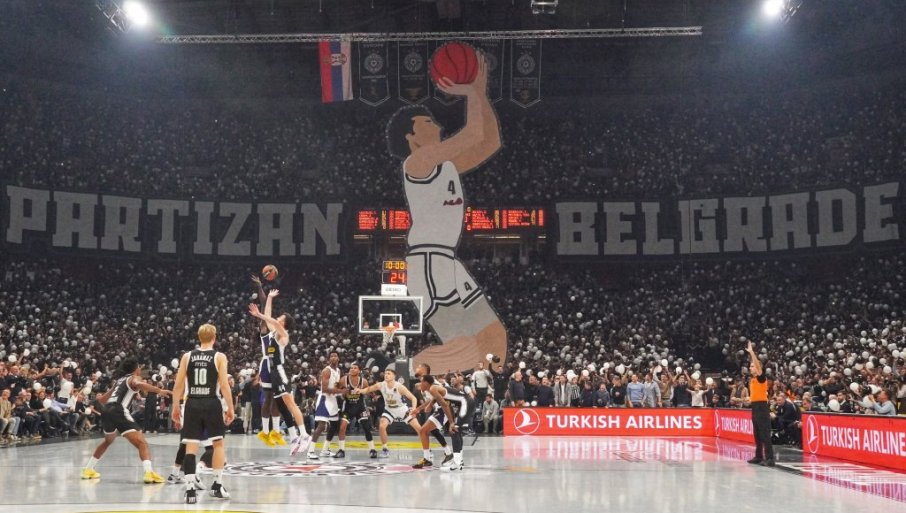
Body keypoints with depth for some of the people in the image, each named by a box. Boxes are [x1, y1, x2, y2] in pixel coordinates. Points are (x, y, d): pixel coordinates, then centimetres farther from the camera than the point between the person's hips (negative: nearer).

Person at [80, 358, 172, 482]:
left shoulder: (120, 380, 30)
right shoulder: (134, 378, 10)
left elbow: (102, 399, 38)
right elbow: (139, 384, -17)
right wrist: (159, 391, -25)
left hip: (106, 411, 8)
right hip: (118, 411, -8)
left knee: (108, 441, 35)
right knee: (142, 443, -11)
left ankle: (88, 470, 40)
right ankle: (149, 472, -32)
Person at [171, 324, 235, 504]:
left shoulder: (187, 356, 7)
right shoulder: (219, 357, -1)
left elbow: (178, 385, 6)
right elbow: (224, 385, -7)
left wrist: (175, 408, 15)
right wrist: (230, 408, 0)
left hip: (192, 404, 2)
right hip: (211, 403, -2)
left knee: (191, 447, 1)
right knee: (218, 443, 14)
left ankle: (190, 491, -7)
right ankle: (217, 486, 15)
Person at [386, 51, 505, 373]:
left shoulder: (446, 165, 19)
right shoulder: (416, 161, -9)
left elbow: (491, 142, 20)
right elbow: (474, 134, -16)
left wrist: (480, 93, 16)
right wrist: (470, 93, -1)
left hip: (445, 264, 10)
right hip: (427, 264, -10)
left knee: (493, 340, 11)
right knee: (467, 350, -19)